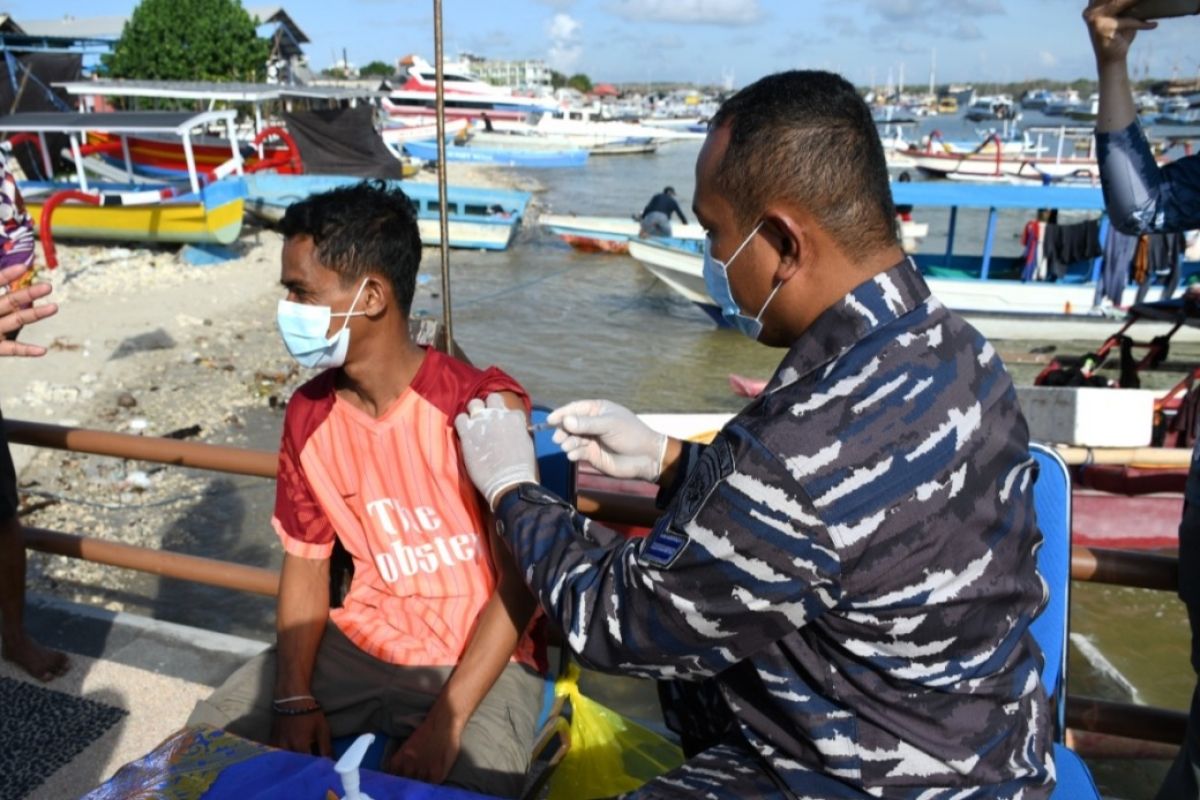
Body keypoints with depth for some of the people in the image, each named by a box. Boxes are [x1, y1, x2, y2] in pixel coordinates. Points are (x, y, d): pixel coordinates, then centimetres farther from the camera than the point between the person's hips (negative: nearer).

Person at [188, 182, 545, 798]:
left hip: (482, 661, -5)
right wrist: (295, 697, -7)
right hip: (357, 646, 5)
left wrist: (446, 722, -22)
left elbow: (519, 583, -17)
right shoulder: (308, 414, -2)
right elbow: (306, 558, 5)